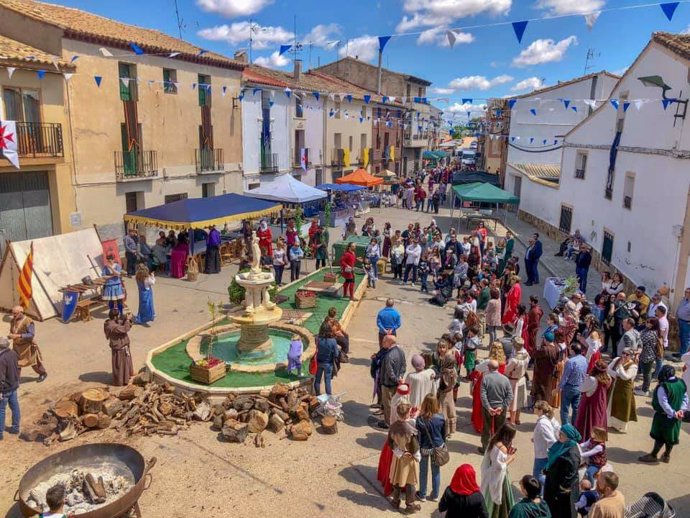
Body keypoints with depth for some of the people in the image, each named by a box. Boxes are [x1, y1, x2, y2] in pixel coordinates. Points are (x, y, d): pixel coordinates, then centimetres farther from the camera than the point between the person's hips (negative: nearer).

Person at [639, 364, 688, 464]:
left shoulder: (663, 387, -25)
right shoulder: (681, 383, -2)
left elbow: (664, 404, -25)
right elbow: (685, 399, 2)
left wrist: (673, 413, -15)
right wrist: (682, 410, -5)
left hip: (664, 416, -6)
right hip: (676, 417, 6)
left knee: (660, 437, 6)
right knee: (671, 436, 18)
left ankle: (653, 456, 17)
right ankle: (667, 456, 32)